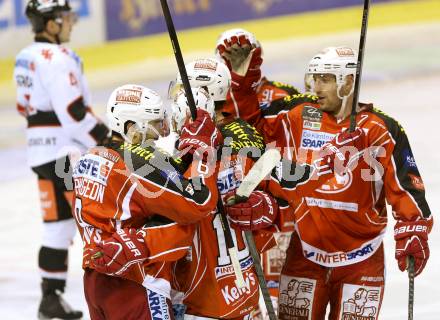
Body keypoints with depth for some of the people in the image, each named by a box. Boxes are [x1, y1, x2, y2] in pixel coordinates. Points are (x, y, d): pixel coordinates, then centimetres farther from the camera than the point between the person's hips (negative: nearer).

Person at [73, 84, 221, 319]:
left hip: (95, 280, 9)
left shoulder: (91, 158, 8)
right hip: (135, 288, -9)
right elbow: (197, 204, -21)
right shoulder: (144, 163, -18)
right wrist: (201, 147, -13)